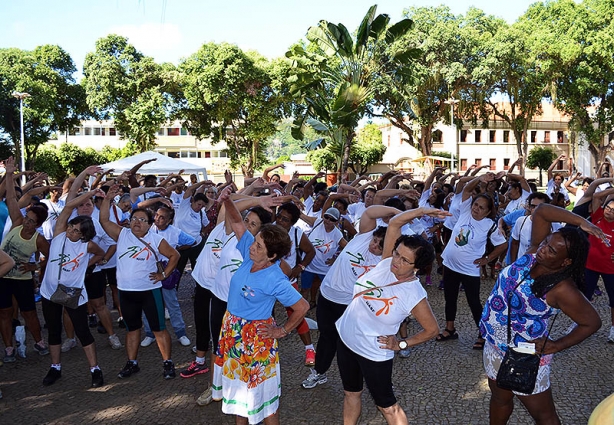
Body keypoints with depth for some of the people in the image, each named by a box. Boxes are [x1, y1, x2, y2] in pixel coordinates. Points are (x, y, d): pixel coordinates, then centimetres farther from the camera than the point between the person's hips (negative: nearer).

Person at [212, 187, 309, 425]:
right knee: (237, 380, 22)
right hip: (232, 327, 8)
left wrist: (282, 331, -11)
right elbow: (237, 222, -6)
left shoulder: (275, 281, -28)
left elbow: (302, 307, -21)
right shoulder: (250, 255, -11)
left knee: (258, 386, 8)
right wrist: (226, 201, -23)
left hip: (255, 335, -7)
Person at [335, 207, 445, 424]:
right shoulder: (387, 263, -12)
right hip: (345, 338, 6)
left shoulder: (414, 295, -23)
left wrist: (401, 344, -10)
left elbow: (432, 329, -10)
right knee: (351, 393, 22)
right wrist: (422, 211, -19)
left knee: (387, 407, 10)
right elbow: (394, 224, -11)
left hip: (374, 353, -5)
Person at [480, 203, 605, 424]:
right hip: (494, 344, 7)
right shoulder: (535, 252, -11)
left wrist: (556, 346, -16)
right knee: (500, 397, 27)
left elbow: (592, 322, -16)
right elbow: (541, 210, -12)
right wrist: (580, 221, -21)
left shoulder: (562, 289, -27)